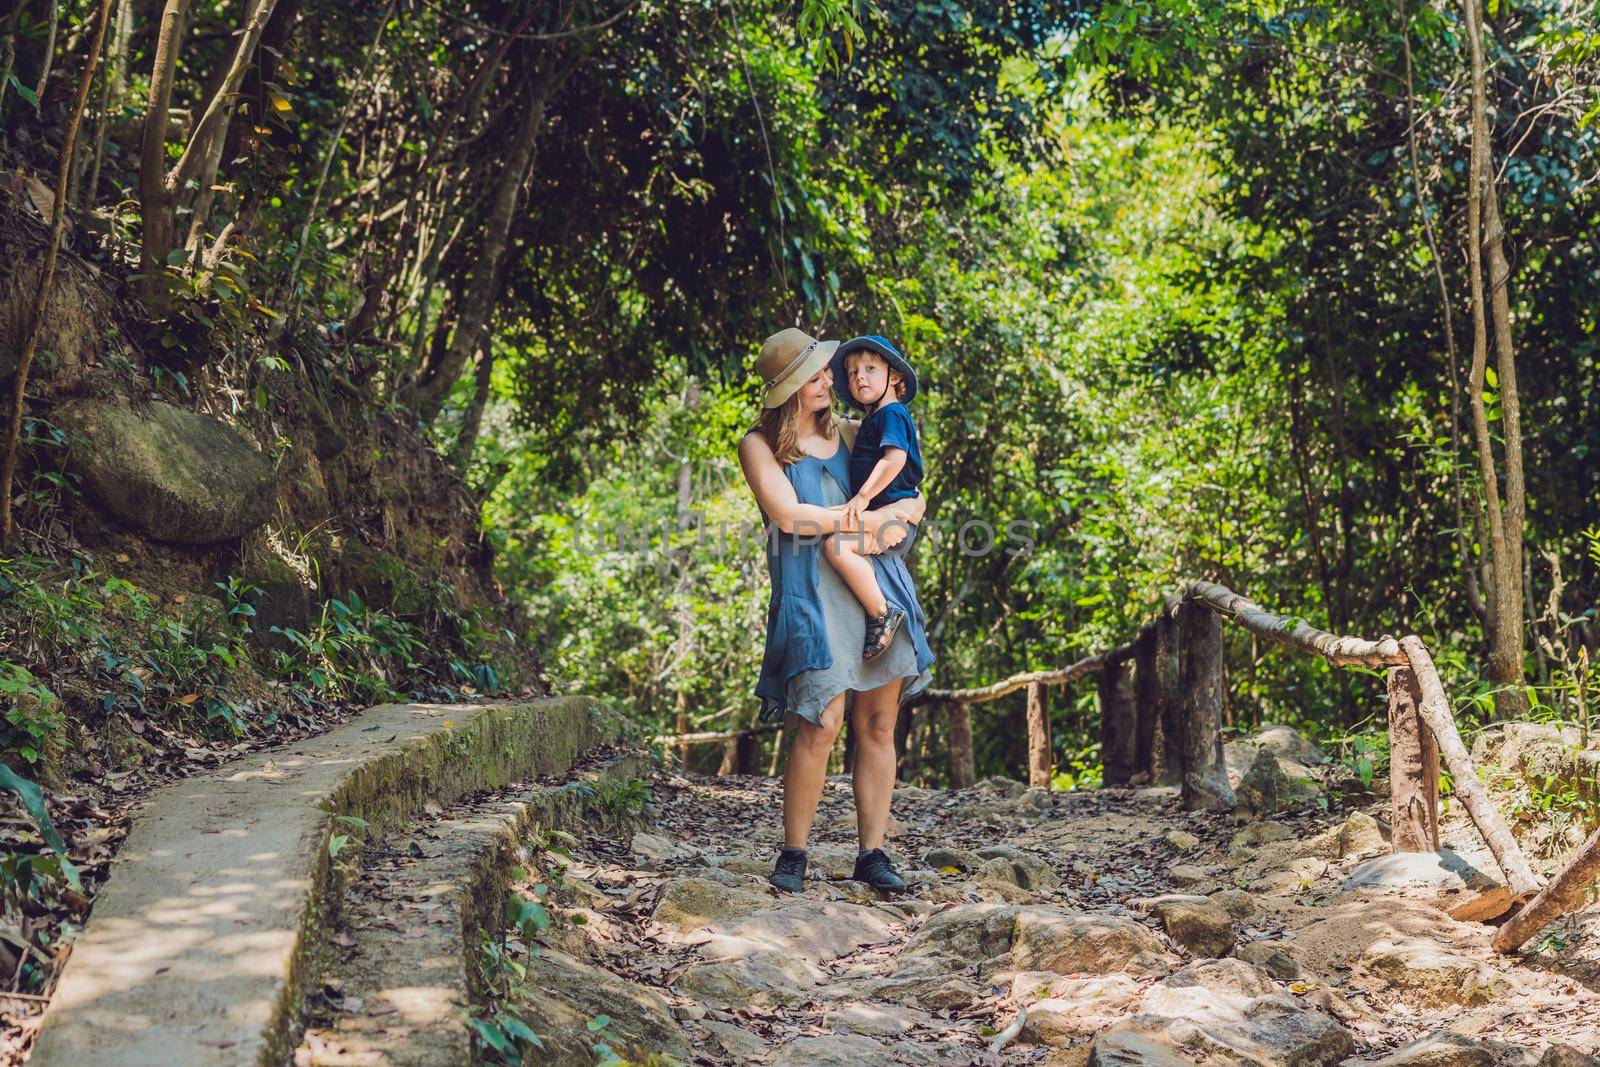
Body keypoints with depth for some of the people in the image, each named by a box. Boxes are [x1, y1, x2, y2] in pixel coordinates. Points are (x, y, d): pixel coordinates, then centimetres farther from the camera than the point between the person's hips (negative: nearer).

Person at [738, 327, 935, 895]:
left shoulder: (848, 432, 18)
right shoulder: (759, 444, 4)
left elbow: (913, 496, 18)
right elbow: (787, 515, -10)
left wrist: (900, 513, -5)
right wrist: (866, 519, -7)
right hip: (812, 590, -5)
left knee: (878, 722, 2)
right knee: (821, 723, -13)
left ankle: (871, 853, 10)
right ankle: (793, 854, 2)